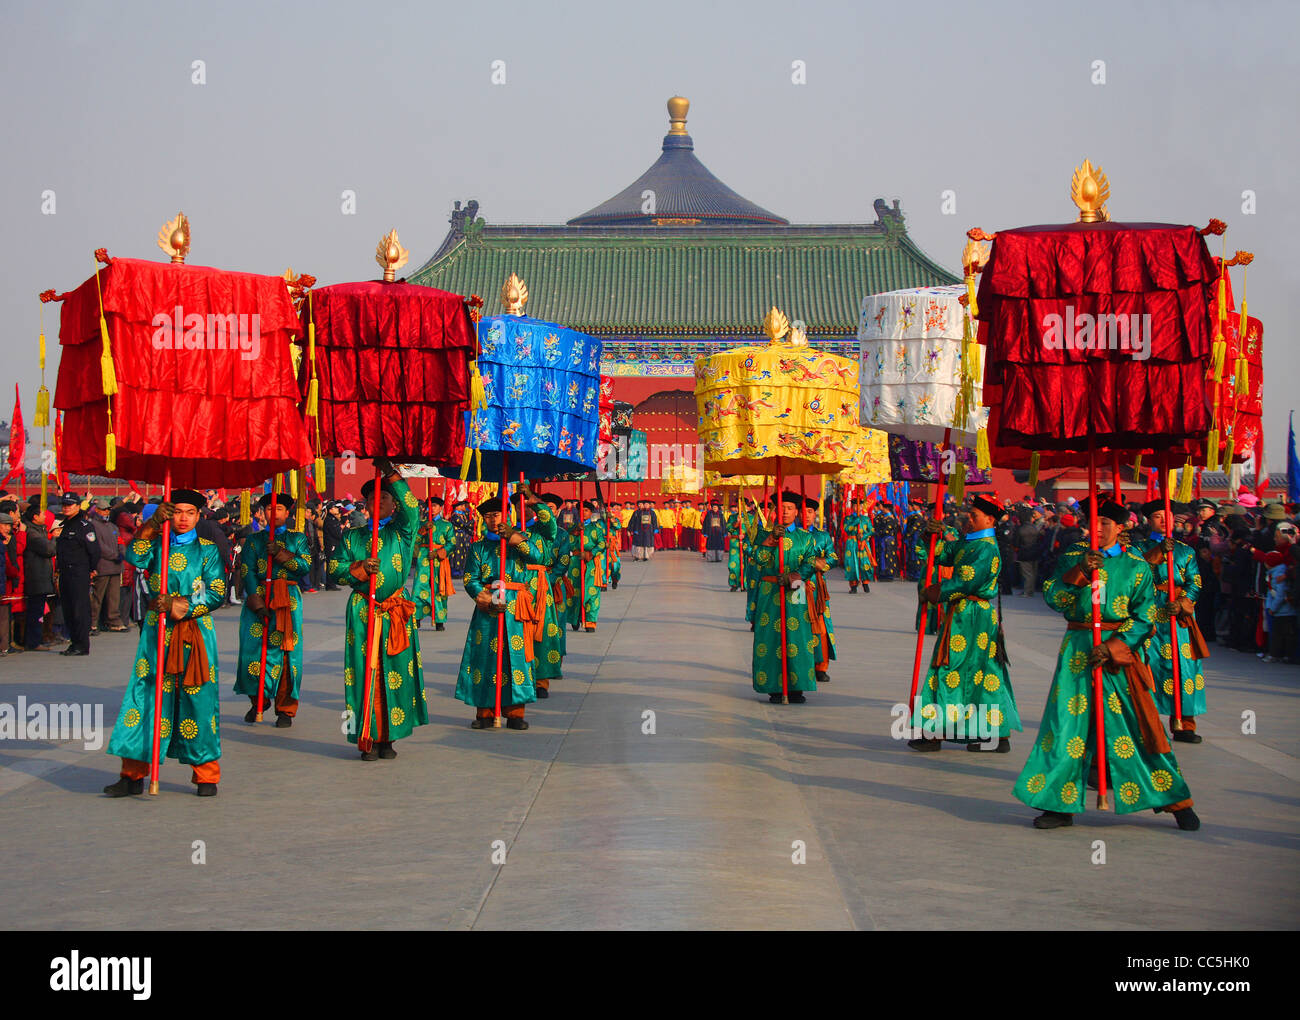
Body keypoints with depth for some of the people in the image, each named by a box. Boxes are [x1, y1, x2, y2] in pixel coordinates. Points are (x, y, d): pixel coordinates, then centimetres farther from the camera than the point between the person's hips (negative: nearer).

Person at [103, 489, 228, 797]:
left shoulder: (207, 550, 5)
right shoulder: (156, 544, 11)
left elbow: (216, 595, -3)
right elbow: (134, 557, -10)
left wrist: (179, 606, -13)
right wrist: (153, 524, -17)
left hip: (196, 635, -2)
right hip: (157, 632, 2)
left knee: (197, 700, -2)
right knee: (145, 695, -2)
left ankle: (206, 776, 7)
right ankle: (133, 775, 3)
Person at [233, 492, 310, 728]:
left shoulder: (297, 538, 13)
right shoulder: (254, 540, 13)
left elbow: (306, 566, -1)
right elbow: (247, 572, 2)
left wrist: (280, 554, -14)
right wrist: (257, 602, -11)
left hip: (288, 600, -1)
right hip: (258, 596, 1)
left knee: (286, 651, -6)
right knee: (254, 649, -5)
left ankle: (285, 709, 2)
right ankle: (258, 701, 16)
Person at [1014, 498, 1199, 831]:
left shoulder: (1136, 566, 3)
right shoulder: (1074, 557, 10)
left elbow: (1145, 617, -1)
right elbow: (1052, 597, -1)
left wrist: (1112, 647, -12)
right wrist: (1080, 572, -15)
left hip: (1120, 649, -2)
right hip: (1077, 651, 2)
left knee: (1137, 726, -3)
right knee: (1067, 724, -3)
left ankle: (1177, 802, 5)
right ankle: (1061, 804, 5)